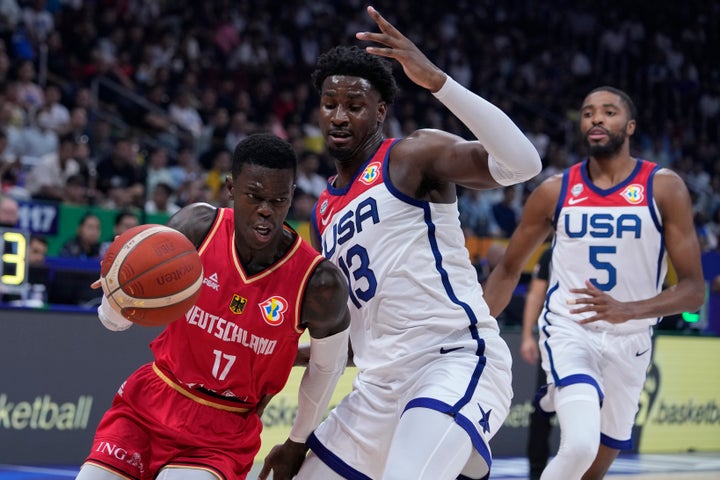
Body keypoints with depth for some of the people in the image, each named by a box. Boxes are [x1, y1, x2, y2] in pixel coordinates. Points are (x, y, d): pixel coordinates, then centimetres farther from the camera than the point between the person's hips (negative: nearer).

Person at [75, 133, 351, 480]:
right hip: (150, 401, 3)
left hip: (224, 432, -3)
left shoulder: (318, 283, -19)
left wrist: (297, 444, 14)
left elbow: (328, 366, 3)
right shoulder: (196, 227, -13)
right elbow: (114, 320, -3)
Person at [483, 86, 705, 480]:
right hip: (568, 331, -1)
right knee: (580, 447, -28)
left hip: (629, 343, 2)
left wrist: (627, 310, -28)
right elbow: (509, 270, 11)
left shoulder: (664, 188, -7)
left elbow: (694, 290, -11)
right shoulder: (554, 191, -2)